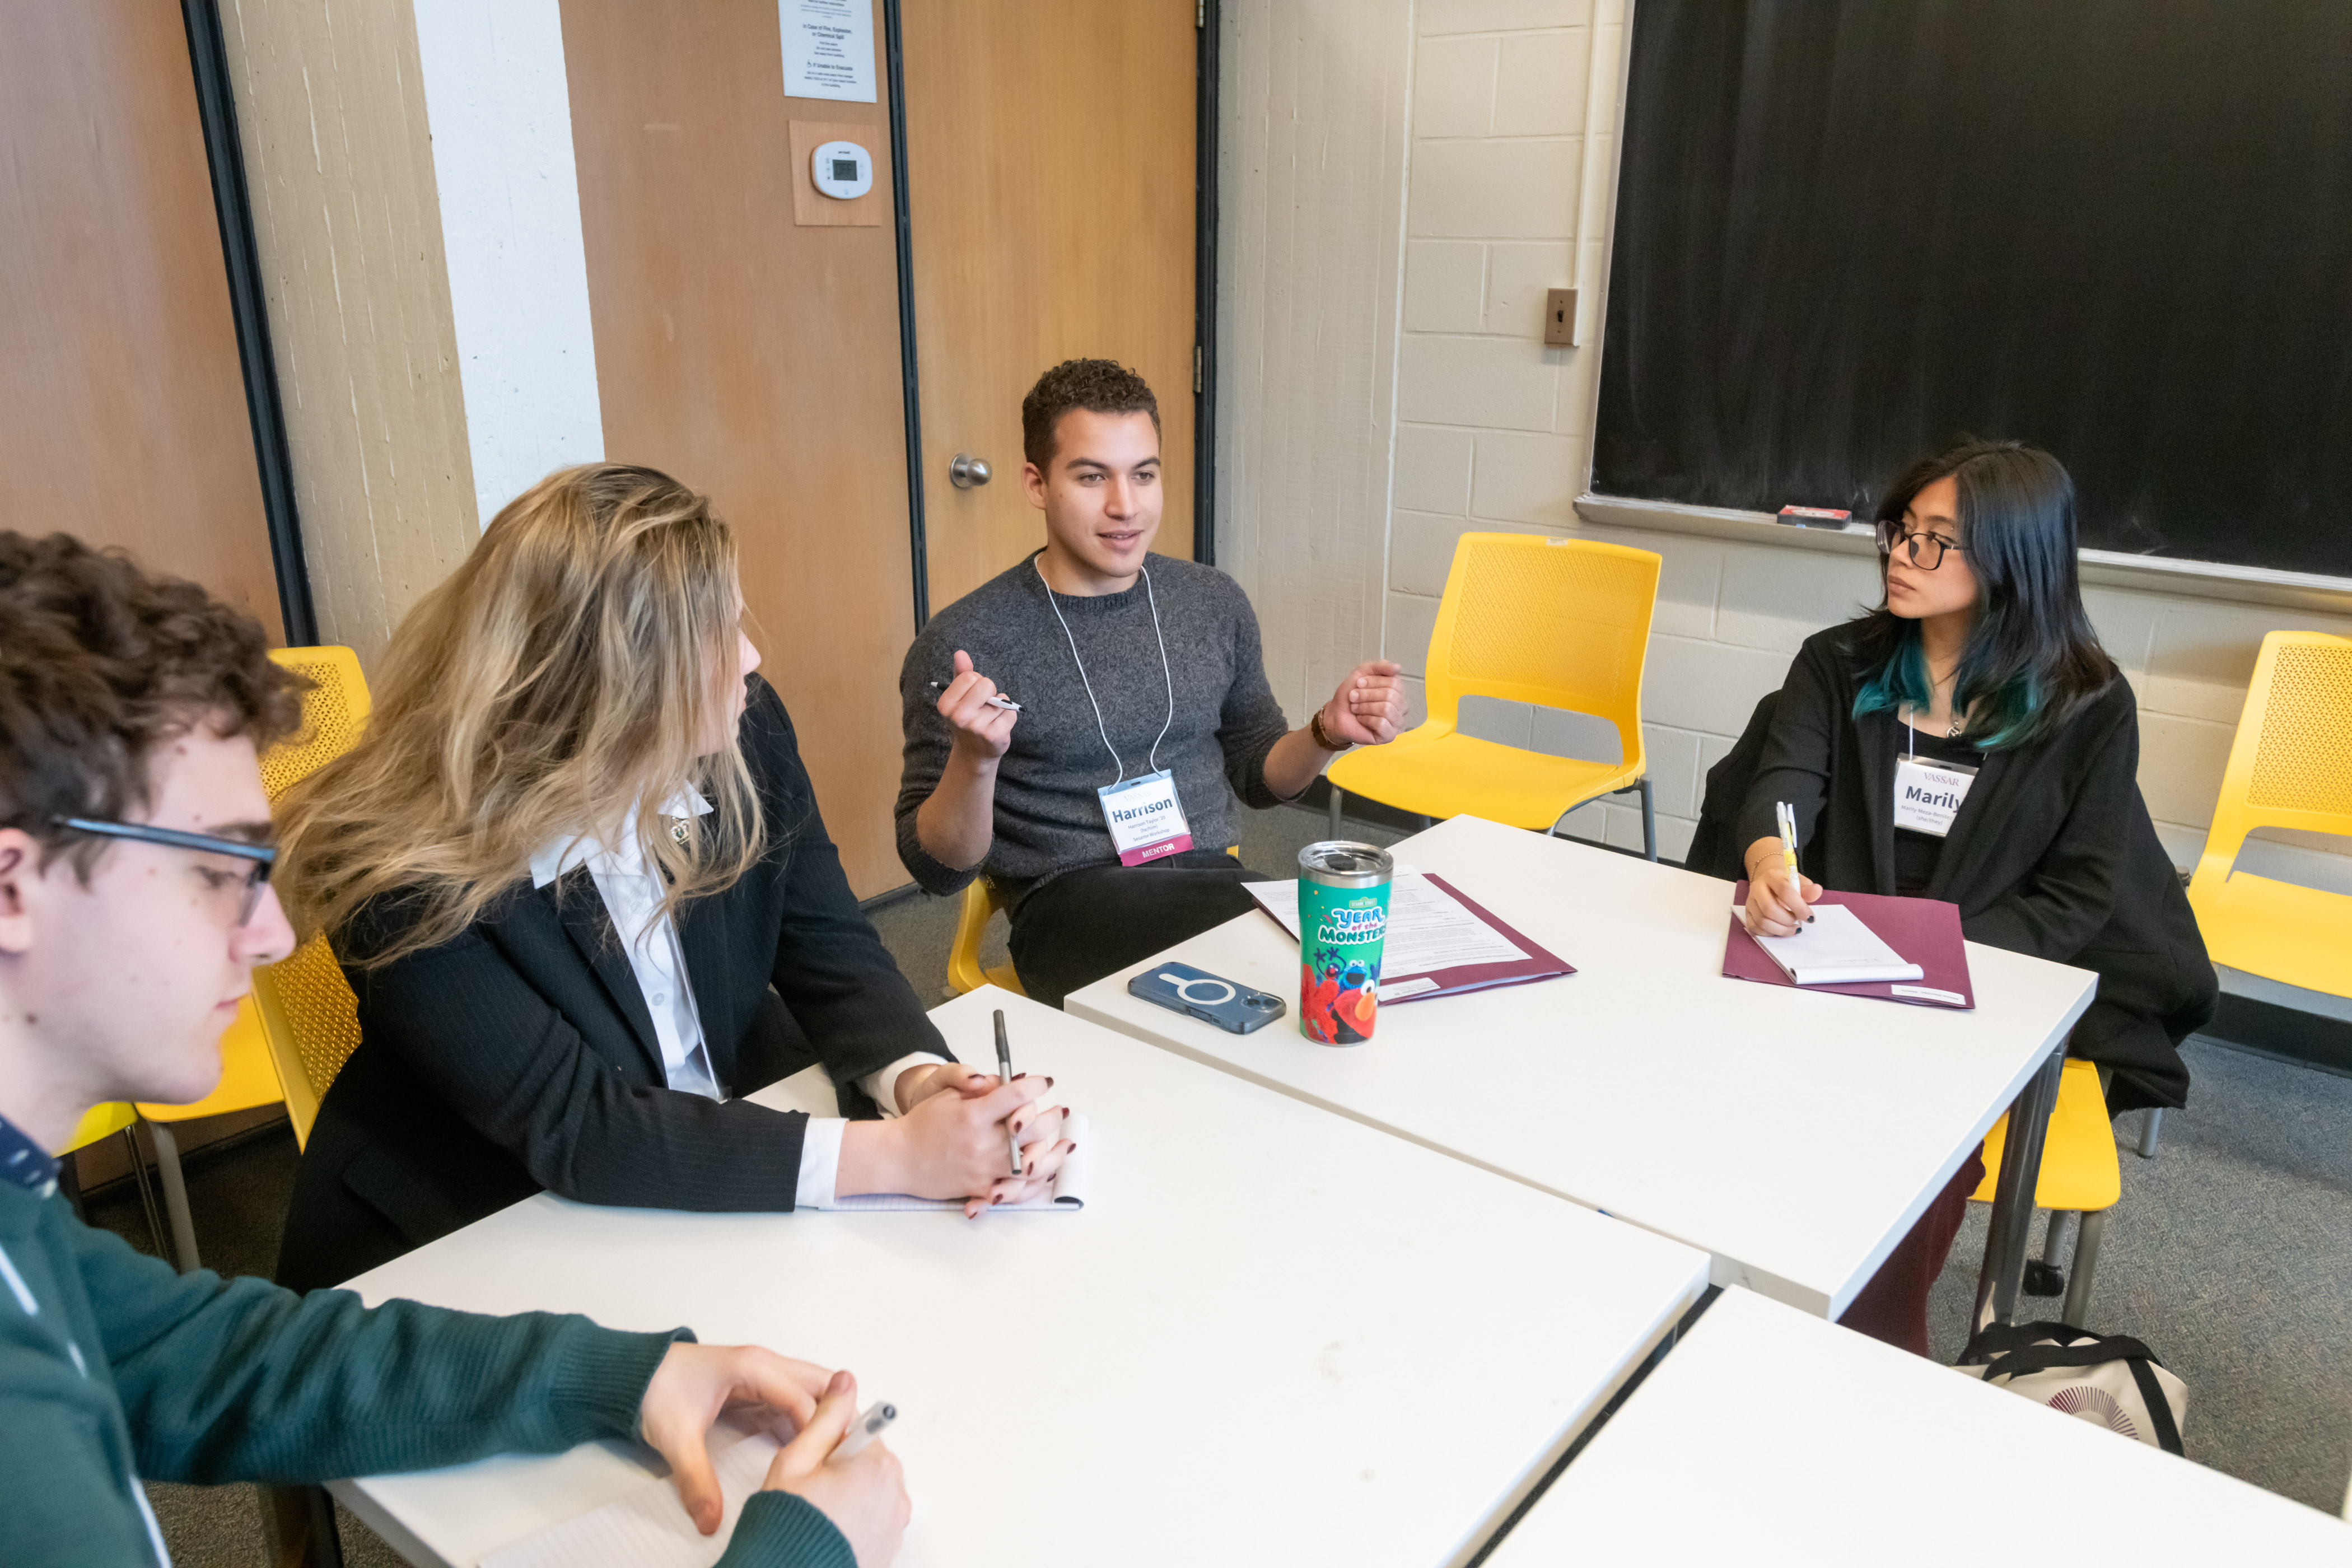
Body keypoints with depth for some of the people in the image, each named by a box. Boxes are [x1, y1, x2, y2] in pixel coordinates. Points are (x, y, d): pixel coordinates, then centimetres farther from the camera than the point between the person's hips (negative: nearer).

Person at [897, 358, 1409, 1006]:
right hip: (1070, 904, -5)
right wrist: (975, 759, -23)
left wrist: (1327, 733, 1)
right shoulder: (962, 642, -5)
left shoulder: (1214, 603, 10)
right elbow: (939, 869, -3)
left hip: (1215, 879, 5)